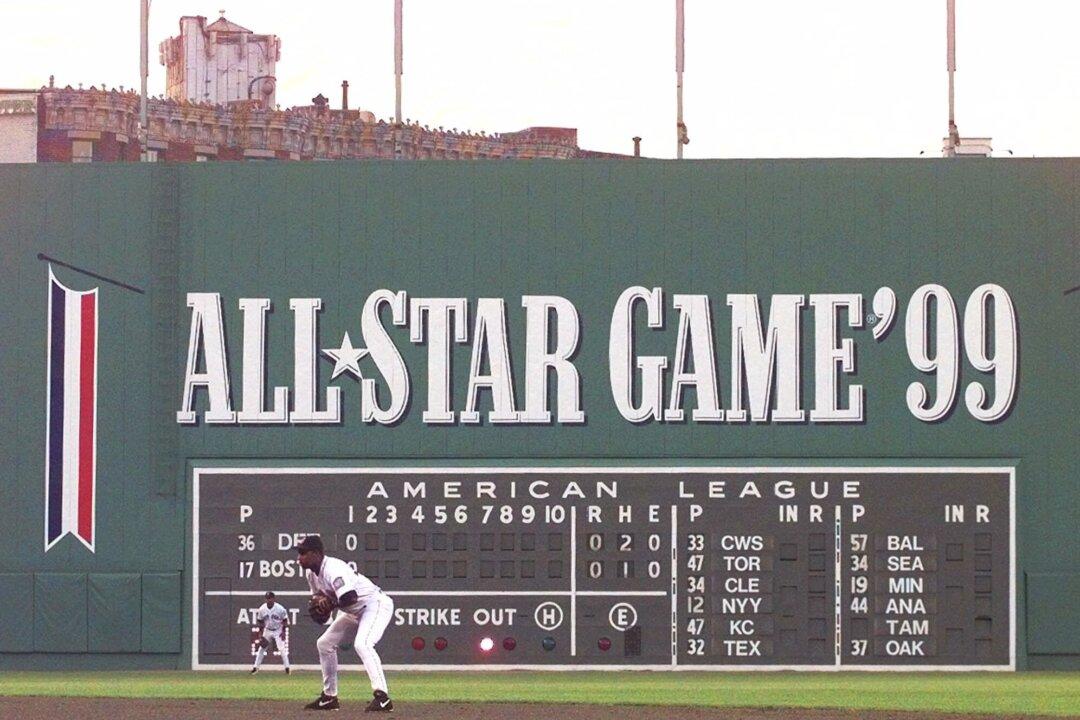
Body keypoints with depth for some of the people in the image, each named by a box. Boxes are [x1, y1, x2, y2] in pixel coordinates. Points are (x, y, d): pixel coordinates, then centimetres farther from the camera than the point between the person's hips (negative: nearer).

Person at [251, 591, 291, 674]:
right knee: (261, 649, 4)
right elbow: (260, 621, 3)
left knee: (282, 649, -11)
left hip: (278, 631, -3)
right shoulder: (262, 609, -10)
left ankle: (287, 668, -2)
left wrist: (283, 632, -12)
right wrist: (260, 633, -2)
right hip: (267, 631, 3)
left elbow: (285, 620, -7)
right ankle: (256, 667, 13)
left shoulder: (280, 608, -19)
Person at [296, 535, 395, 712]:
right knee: (324, 643, 13)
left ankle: (382, 696, -36)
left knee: (362, 644, -33)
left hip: (376, 604, -11)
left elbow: (350, 598, -40)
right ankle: (329, 697, 22)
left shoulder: (333, 569, -29)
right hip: (355, 612, 11)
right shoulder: (311, 573, 1)